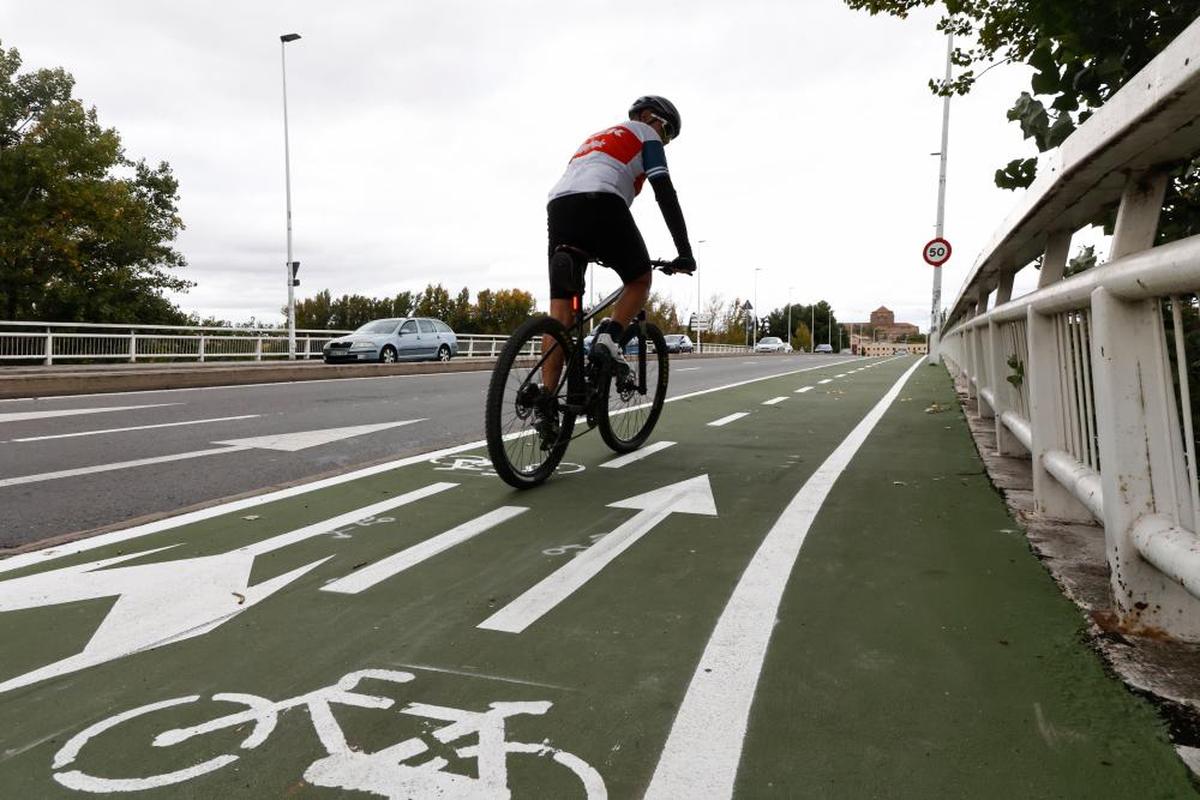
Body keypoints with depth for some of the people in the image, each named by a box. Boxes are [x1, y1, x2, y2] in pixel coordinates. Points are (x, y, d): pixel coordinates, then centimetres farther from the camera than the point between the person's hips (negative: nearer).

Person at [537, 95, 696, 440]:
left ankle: (546, 403, -7)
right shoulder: (645, 135, 21)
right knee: (640, 280, 17)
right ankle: (609, 339, -8)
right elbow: (665, 194, 9)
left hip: (558, 205, 6)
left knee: (561, 306, 1)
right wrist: (684, 252, 9)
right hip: (601, 203, -6)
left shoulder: (597, 138, 41)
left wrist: (595, 252, 43)